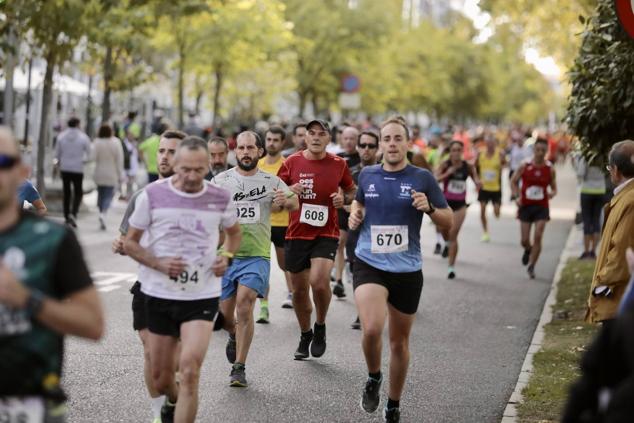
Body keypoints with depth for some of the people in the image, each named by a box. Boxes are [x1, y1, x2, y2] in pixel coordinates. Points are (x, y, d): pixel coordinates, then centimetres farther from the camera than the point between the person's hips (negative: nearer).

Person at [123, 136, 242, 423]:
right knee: (160, 380, 12)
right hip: (159, 294, 1)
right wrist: (158, 263, -15)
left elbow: (233, 232, 19)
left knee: (189, 371, -19)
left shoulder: (220, 198, -2)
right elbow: (130, 243, 2)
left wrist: (227, 256, -2)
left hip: (203, 295, -1)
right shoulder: (152, 195, -6)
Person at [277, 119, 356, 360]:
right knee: (299, 290, 9)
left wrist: (344, 199, -6)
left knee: (319, 281, -23)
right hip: (296, 234, 2)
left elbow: (352, 190, 16)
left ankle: (320, 327, 4)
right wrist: (288, 192, -13)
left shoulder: (338, 164, 1)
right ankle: (305, 335, 32)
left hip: (326, 234, -2)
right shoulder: (292, 162, 1)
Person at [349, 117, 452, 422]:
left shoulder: (422, 178, -2)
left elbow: (448, 222, 3)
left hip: (407, 270, 0)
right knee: (371, 329, -24)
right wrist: (355, 214, 5)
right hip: (369, 264, 0)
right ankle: (373, 378, 8)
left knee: (399, 341, 11)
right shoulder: (367, 175, 5)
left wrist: (429, 208, -16)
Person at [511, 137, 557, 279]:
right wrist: (517, 196, -8)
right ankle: (528, 250, 39)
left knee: (538, 237, -12)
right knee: (525, 240, 2)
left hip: (542, 207, 0)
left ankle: (531, 266, 1)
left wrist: (552, 193, -16)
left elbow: (554, 188, 8)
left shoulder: (550, 168, -2)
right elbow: (514, 182, 7)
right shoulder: (524, 166, -4)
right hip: (526, 206, 0)